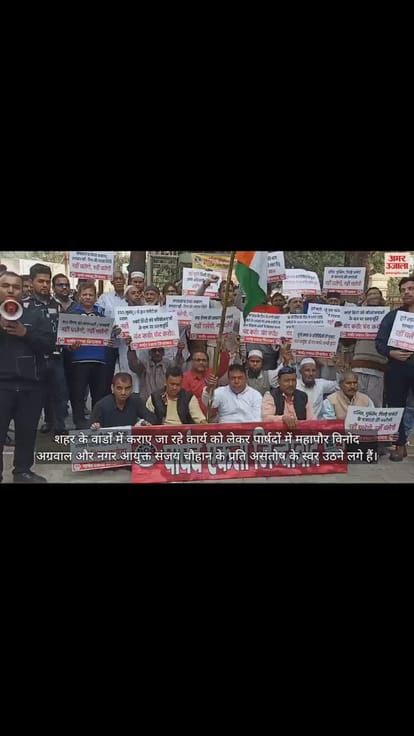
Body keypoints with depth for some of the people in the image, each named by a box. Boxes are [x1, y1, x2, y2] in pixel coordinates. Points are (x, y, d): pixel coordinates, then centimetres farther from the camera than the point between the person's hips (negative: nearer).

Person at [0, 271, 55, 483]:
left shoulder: (35, 316, 10)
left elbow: (49, 345, 1)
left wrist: (25, 333, -13)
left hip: (30, 384, 2)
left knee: (27, 431, 9)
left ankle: (23, 471, 22)